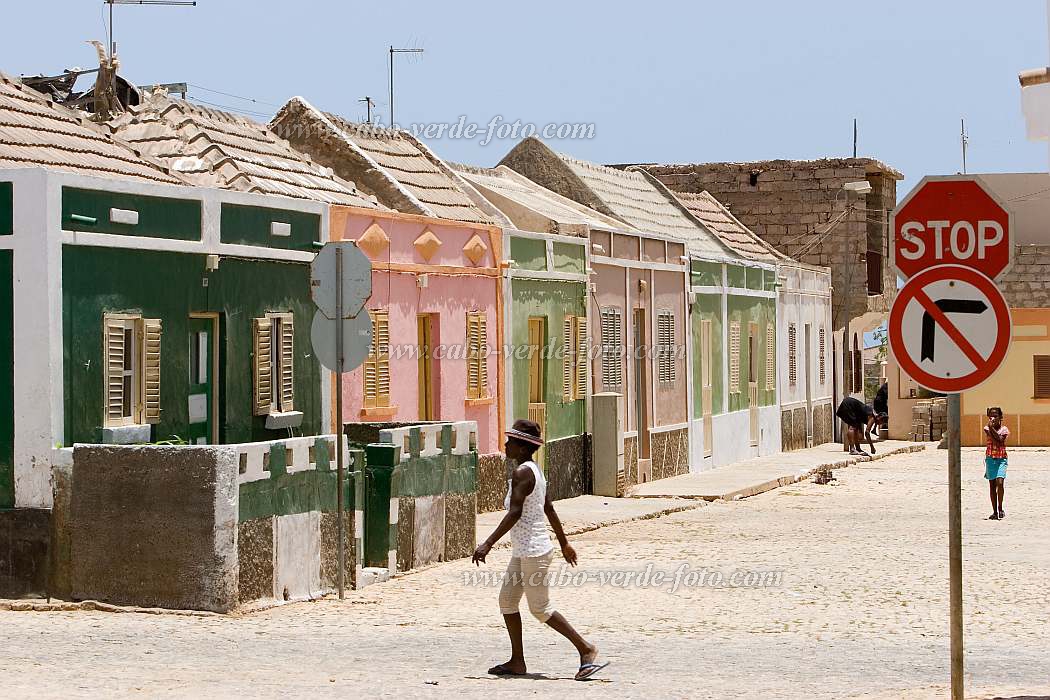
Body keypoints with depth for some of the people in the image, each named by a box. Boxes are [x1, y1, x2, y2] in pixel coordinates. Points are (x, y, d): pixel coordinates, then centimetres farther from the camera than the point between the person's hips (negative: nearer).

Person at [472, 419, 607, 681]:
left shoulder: (522, 472, -19)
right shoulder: (534, 470, 11)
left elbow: (515, 513, -26)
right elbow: (549, 509, 19)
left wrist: (487, 545, -28)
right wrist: (564, 543, 26)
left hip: (533, 552, -10)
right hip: (523, 552, 10)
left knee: (541, 609, -2)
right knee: (507, 600, 11)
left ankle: (586, 649, 4)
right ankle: (517, 661, 14)